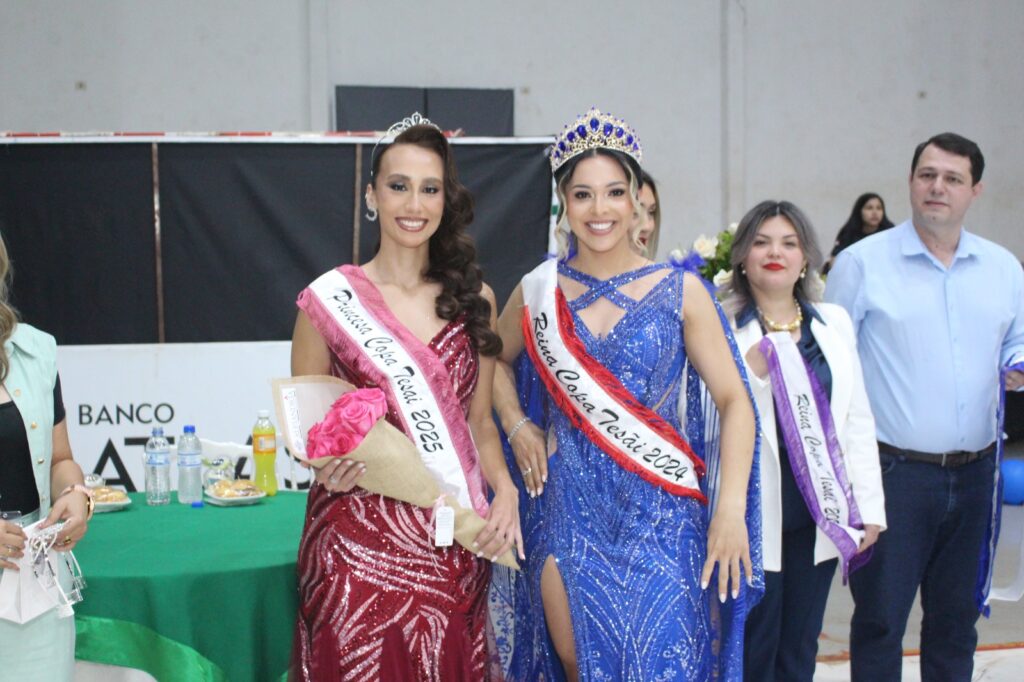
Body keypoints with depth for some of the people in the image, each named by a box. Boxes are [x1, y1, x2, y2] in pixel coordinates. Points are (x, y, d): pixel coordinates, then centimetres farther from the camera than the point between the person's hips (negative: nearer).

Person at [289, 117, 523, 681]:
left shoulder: (473, 299, 7)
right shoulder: (329, 298, -3)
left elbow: (478, 422, 12)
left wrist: (504, 489, -5)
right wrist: (327, 463, -17)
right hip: (360, 537, -3)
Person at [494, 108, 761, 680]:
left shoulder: (679, 292, -3)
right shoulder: (539, 292, 3)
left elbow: (735, 402, -5)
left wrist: (731, 509, -15)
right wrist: (517, 425, 5)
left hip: (659, 517, -2)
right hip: (567, 510, 2)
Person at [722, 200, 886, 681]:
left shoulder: (834, 322, 8)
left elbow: (857, 419, 10)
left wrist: (869, 506, 8)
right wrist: (752, 370, -25)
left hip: (819, 506, 5)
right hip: (754, 510, -4)